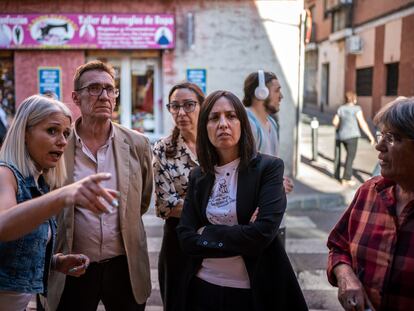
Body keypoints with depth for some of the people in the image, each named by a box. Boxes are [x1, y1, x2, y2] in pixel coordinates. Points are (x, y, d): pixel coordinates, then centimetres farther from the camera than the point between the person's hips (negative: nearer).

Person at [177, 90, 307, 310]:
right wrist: (241, 237, -16)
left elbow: (263, 233, -21)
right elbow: (186, 239, -5)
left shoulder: (269, 167, -10)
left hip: (255, 290, -3)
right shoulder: (198, 176, 3)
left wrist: (207, 233, -12)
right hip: (204, 286, 3)